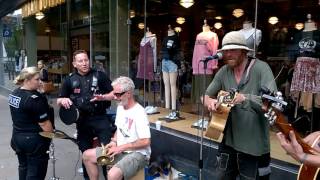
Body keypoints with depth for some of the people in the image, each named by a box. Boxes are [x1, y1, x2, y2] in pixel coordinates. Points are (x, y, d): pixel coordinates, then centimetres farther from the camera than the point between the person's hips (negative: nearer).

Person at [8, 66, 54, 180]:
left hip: (17, 136, 9)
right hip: (34, 140, -9)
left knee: (23, 167, 24)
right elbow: (44, 123, -22)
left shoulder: (14, 94, 4)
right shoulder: (34, 99, -24)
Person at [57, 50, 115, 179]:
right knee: (86, 152, 15)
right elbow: (58, 101, 12)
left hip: (100, 118, -2)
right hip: (82, 121, 3)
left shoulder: (99, 75, -1)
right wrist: (63, 100, -12)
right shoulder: (70, 80, 7)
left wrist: (103, 97, -20)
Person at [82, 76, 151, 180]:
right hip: (120, 150, 9)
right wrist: (114, 142, 0)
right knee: (87, 155, 6)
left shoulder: (139, 112, -22)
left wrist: (121, 147, -21)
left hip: (137, 154, -9)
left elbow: (146, 141, -25)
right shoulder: (120, 107, 6)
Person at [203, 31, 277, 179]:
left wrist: (245, 98, -34)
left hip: (254, 145, -5)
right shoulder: (223, 72, 2)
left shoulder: (261, 68, -13)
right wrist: (210, 101, -15)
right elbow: (207, 95, 9)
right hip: (228, 141, 5)